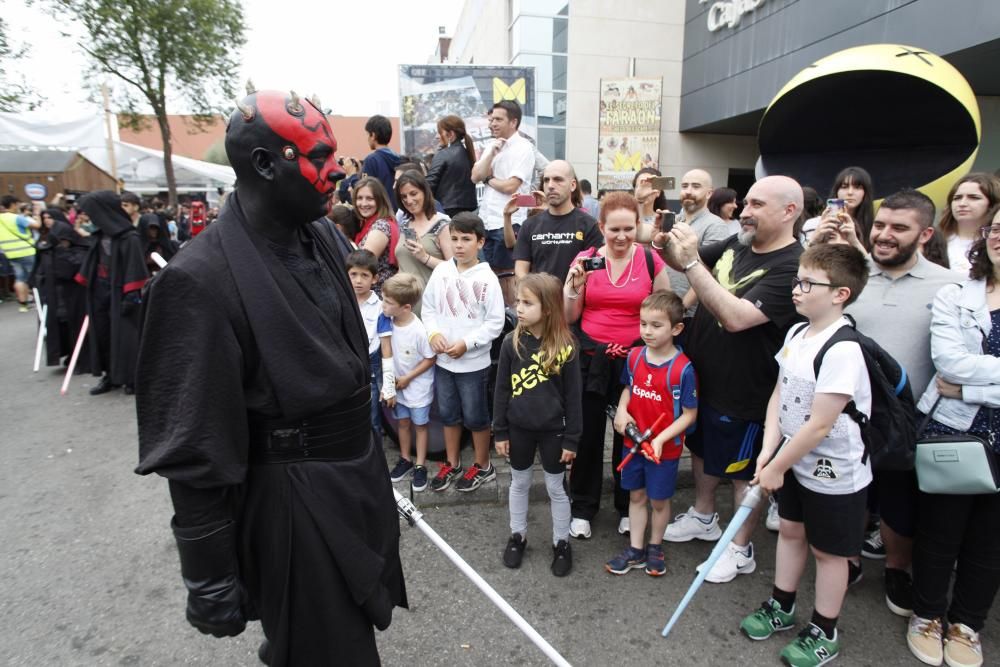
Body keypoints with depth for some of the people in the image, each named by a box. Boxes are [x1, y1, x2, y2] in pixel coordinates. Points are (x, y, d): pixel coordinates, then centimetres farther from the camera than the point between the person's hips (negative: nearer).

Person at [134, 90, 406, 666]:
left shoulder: (320, 239, 2)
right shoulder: (203, 279, -22)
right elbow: (197, 450, -19)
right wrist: (210, 580, -12)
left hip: (357, 476, 8)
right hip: (291, 501, -7)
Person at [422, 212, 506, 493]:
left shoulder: (487, 278, -13)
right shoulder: (441, 271, -2)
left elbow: (495, 322, -12)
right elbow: (428, 307, 7)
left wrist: (467, 343, -18)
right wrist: (434, 333, -9)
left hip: (474, 362, -4)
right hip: (443, 359, 5)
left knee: (475, 416, 9)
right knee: (448, 414, 18)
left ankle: (483, 466, 30)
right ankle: (452, 464, 36)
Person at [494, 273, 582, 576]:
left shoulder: (566, 346, -15)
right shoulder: (511, 342, -9)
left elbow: (573, 397, -8)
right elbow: (501, 390, -2)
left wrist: (571, 439, -6)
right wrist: (500, 431, 0)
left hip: (552, 429, -2)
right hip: (519, 427, 2)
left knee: (556, 487, 14)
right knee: (519, 483, 19)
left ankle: (561, 543, 33)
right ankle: (517, 536, 39)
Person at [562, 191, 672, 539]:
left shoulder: (652, 261, -4)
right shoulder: (585, 259, -1)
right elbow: (570, 317, 2)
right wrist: (575, 285, -15)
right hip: (591, 357, 1)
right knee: (588, 433, 7)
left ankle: (627, 506, 34)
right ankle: (583, 507, 27)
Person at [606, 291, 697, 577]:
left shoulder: (683, 368, -21)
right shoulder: (634, 356, -6)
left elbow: (690, 414, -14)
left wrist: (661, 439, -23)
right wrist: (621, 410, -8)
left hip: (664, 448, -4)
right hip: (633, 442, 4)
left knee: (659, 500, 16)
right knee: (636, 496, 18)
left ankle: (655, 547, 39)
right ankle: (635, 550, 34)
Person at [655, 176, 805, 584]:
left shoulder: (793, 268, -24)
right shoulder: (736, 244, 0)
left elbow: (736, 317, -35)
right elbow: (683, 264, 12)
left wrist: (692, 261, -35)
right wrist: (667, 246, -11)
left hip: (744, 392, -8)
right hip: (701, 374, 8)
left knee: (744, 471, 12)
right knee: (702, 449, 24)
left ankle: (740, 549, 33)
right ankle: (703, 517, 48)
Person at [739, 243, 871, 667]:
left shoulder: (843, 350, -27)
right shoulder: (797, 334, -2)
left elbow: (819, 426, -26)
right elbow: (779, 394, 2)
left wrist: (776, 468, -17)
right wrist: (769, 449, -7)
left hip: (834, 473, -7)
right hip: (795, 460, 7)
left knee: (827, 551, 12)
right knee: (790, 530, 22)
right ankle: (780, 608, 43)